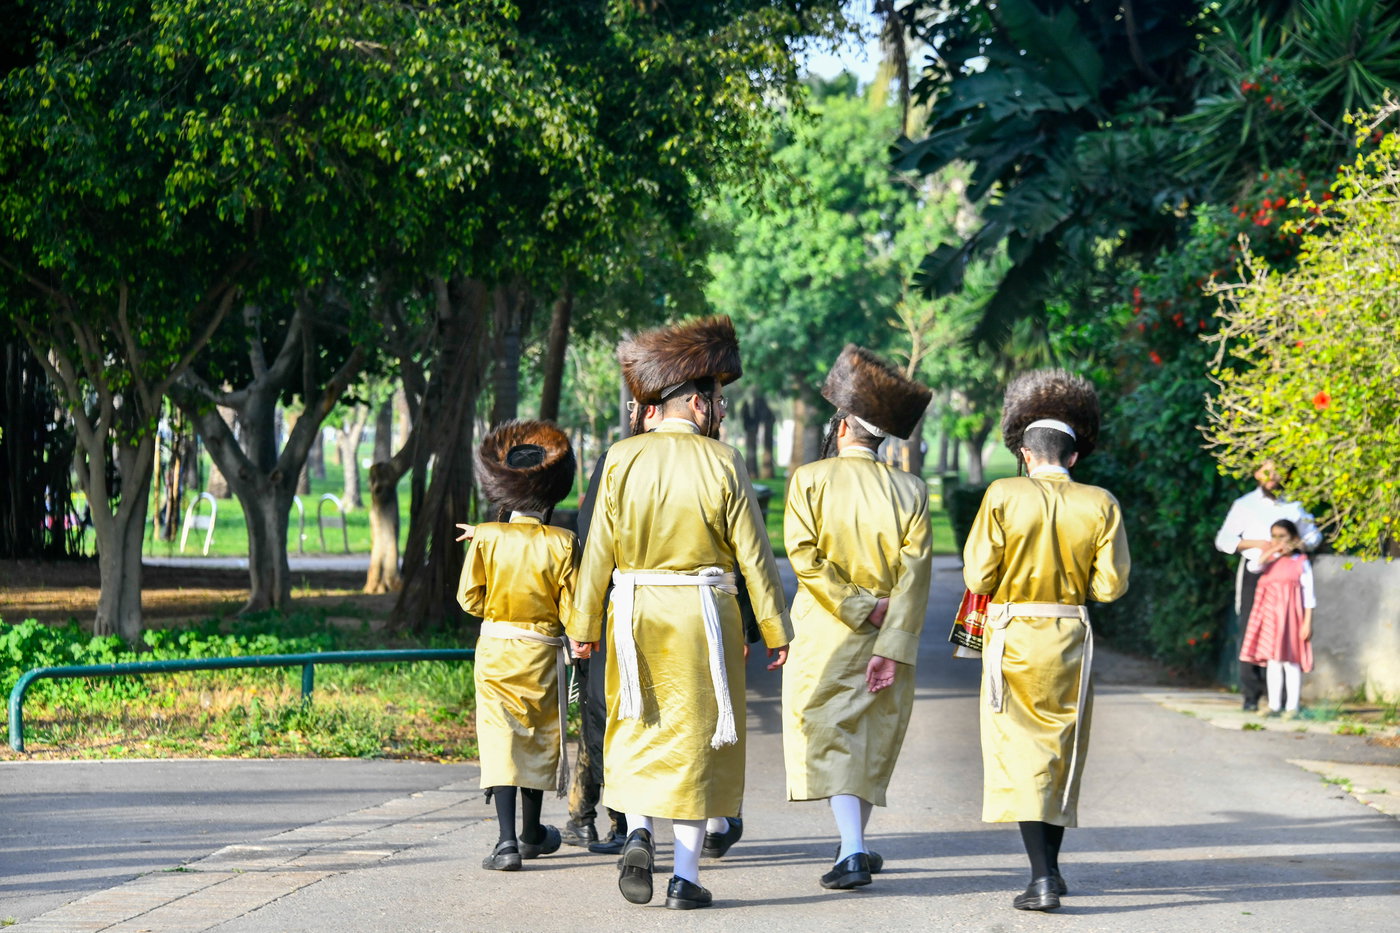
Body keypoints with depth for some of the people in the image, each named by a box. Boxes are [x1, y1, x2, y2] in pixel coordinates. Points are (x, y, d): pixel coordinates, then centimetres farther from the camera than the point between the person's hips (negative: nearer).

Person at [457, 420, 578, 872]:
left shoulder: (486, 538, -9)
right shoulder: (561, 543, -10)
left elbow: (469, 597, -3)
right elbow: (571, 606, -7)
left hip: (494, 649, 0)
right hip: (542, 651, 0)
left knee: (501, 737, -3)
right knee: (539, 737, 17)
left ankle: (507, 841, -15)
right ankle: (532, 834, 31)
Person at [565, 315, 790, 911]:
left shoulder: (622, 459, -2)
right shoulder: (721, 463, -8)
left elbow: (599, 551, 0)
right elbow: (754, 555, -6)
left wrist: (584, 625, 9)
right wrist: (775, 632, 1)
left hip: (635, 616, 2)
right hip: (705, 619, -2)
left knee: (637, 734, 17)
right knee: (695, 740, 5)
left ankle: (638, 831, -6)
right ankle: (685, 877, 5)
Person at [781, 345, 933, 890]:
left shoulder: (809, 480, -4)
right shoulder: (910, 491, 0)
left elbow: (805, 556, -14)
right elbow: (914, 576, -7)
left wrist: (860, 607, -9)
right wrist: (890, 649, -9)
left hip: (825, 637, -2)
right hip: (886, 640, 2)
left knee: (832, 740, -2)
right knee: (873, 740, 16)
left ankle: (853, 850, -17)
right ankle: (854, 844, 25)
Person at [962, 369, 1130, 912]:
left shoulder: (1003, 496, -9)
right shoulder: (1100, 504, -3)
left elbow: (978, 577, -9)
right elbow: (1111, 585, -4)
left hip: (1013, 639, -3)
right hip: (1070, 640, 3)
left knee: (1021, 751, -2)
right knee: (1061, 748, 16)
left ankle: (1042, 877, -13)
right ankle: (1050, 867, 27)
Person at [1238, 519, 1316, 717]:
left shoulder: (1301, 562, 1)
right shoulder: (1270, 560, 11)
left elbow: (1309, 595, -1)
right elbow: (1253, 567, -11)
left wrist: (1307, 623, -6)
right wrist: (1272, 551, -14)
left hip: (1290, 616, -4)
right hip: (1270, 616, 4)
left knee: (1290, 660, -4)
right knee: (1272, 661, 5)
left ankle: (1292, 706, 1)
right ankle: (1274, 705, 10)